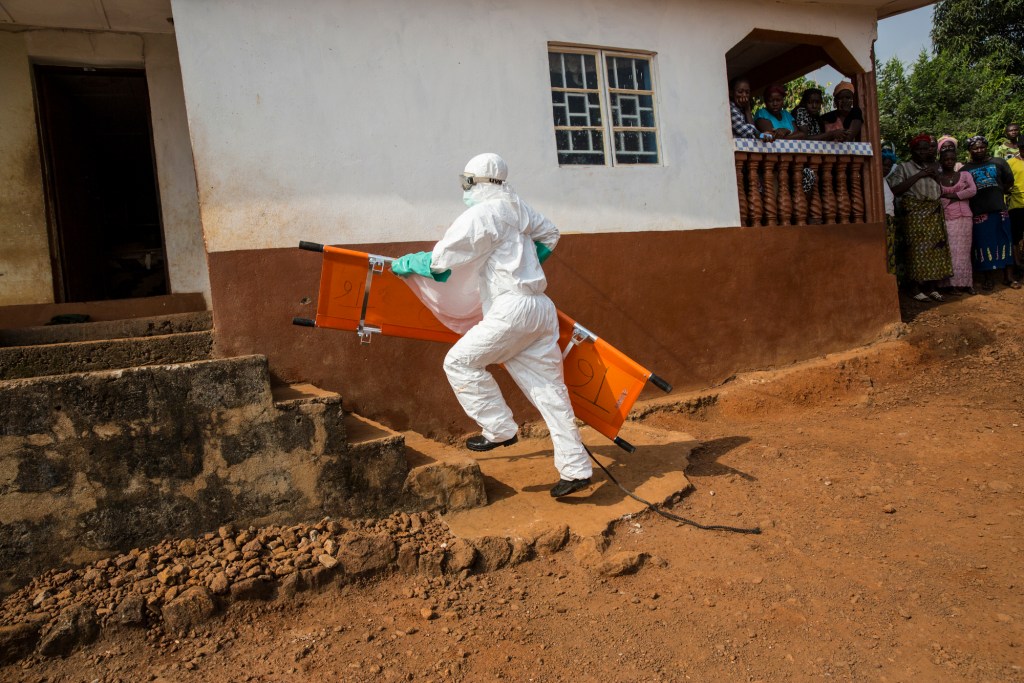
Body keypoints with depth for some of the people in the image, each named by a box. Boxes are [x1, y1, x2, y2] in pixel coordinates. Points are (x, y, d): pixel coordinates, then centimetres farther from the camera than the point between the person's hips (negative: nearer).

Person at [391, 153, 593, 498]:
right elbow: (549, 234, 34)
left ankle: (500, 430, 5)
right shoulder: (516, 207, 19)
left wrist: (403, 263, 11)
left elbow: (441, 260, -5)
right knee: (549, 389, 7)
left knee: (460, 361, 5)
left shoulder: (479, 215, -5)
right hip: (542, 309, 8)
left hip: (512, 308, -8)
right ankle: (576, 469, 8)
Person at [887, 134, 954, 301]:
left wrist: (936, 176, 2)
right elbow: (895, 190, -14)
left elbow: (942, 191, 19)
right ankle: (916, 288, -1)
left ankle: (931, 287, 10)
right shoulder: (903, 167, 1)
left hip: (933, 214, 6)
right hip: (914, 214, -5)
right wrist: (918, 176, -14)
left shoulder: (933, 167, 18)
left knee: (935, 249, 3)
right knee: (916, 250, -8)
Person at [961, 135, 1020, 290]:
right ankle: (987, 278, 10)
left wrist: (997, 193, 9)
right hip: (979, 212, -1)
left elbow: (1009, 182, 11)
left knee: (1005, 242, 4)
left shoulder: (999, 162, 7)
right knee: (984, 244, 2)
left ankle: (1008, 276, 11)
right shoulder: (965, 169, 4)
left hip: (999, 209, 1)